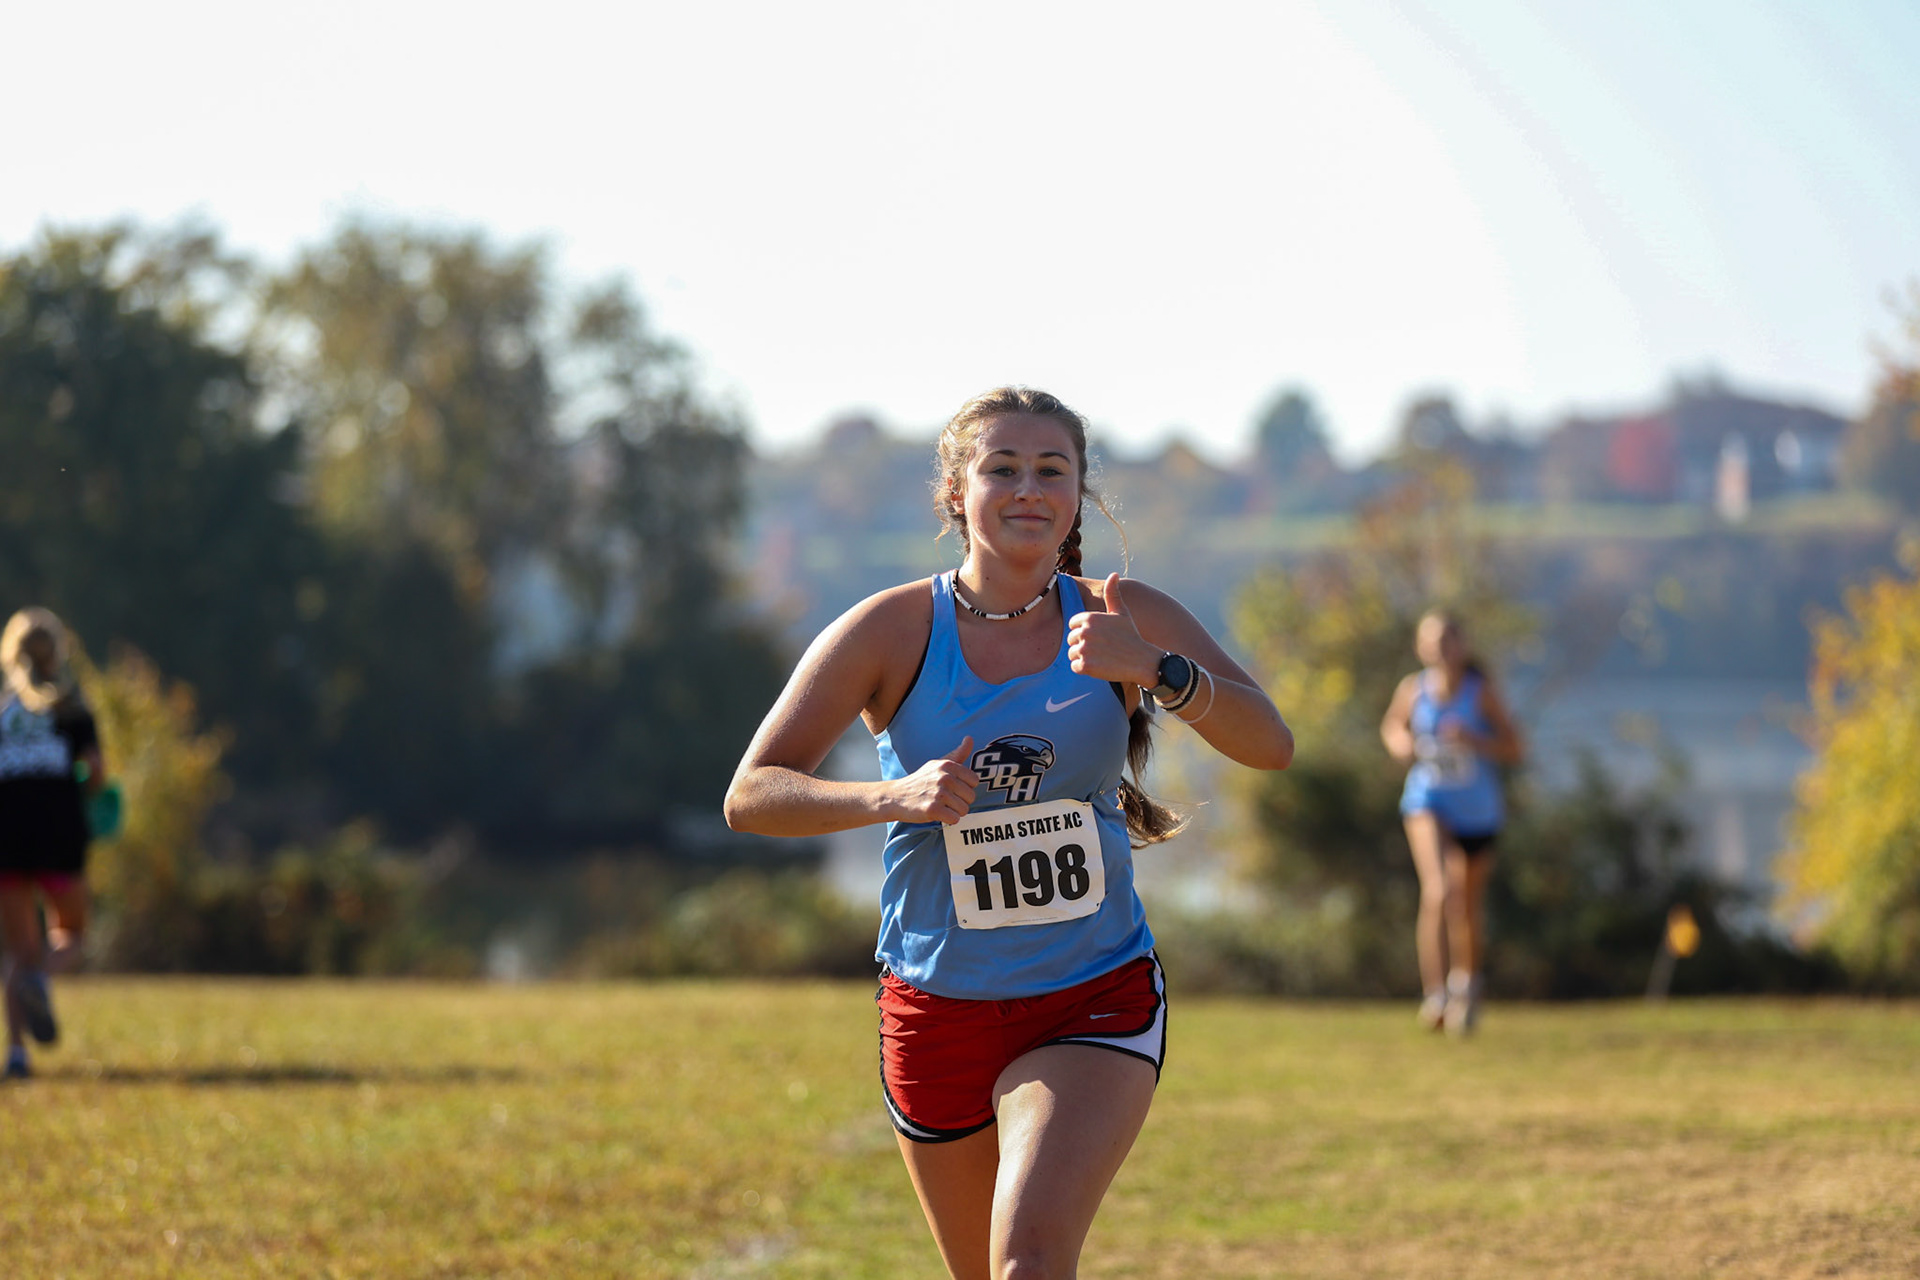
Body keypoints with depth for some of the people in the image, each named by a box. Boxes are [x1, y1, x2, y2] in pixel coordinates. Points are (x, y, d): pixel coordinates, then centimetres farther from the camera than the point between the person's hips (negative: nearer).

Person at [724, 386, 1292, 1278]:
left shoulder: (1122, 619, -4)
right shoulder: (892, 631, -7)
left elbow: (1270, 745, -15)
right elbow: (750, 796, -10)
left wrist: (1152, 668, -32)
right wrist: (893, 797, -28)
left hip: (1096, 1004, -1)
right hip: (937, 1011, 1)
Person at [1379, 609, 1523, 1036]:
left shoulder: (1482, 692, -11)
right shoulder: (1413, 689, -6)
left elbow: (1513, 749, -8)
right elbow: (1392, 725, 15)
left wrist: (1473, 740, -25)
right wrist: (1399, 743, -8)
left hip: (1477, 809, 1)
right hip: (1428, 803, -1)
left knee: (1469, 905, 14)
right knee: (1437, 892, -24)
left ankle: (1466, 980, 43)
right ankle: (1435, 993, -23)